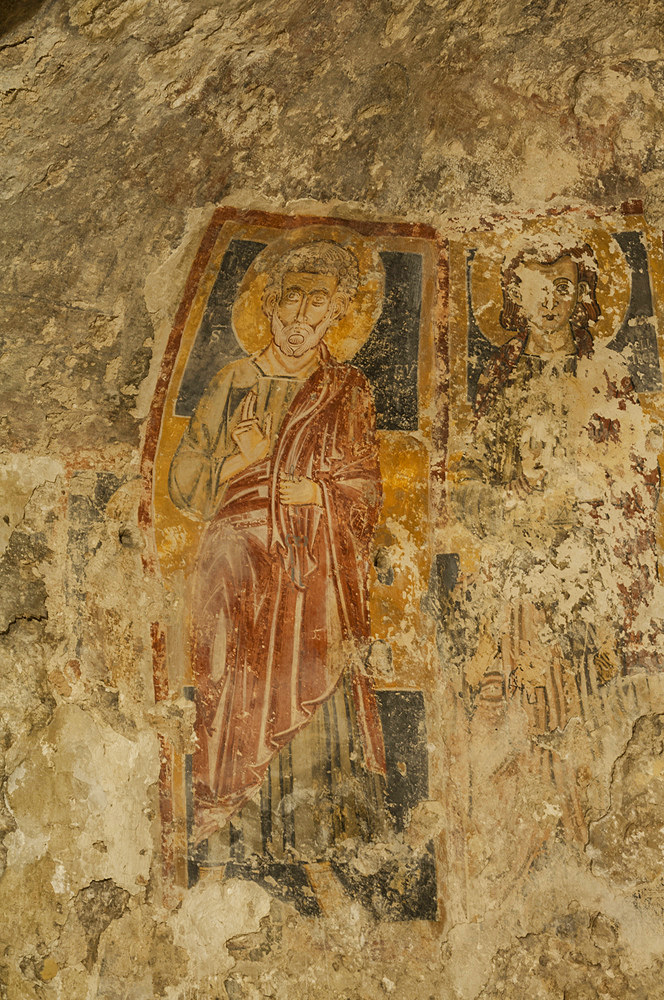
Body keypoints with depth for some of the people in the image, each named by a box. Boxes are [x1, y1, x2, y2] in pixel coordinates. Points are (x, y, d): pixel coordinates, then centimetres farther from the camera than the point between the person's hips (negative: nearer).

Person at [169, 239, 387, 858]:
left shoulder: (348, 393, 8)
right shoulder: (233, 382, 9)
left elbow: (367, 490, 7)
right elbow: (183, 485, 7)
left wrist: (320, 493, -11)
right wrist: (235, 459, -11)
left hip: (317, 574, 0)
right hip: (239, 567, 1)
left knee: (310, 697, -2)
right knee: (237, 696, -2)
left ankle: (306, 832, 14)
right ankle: (226, 823, 14)